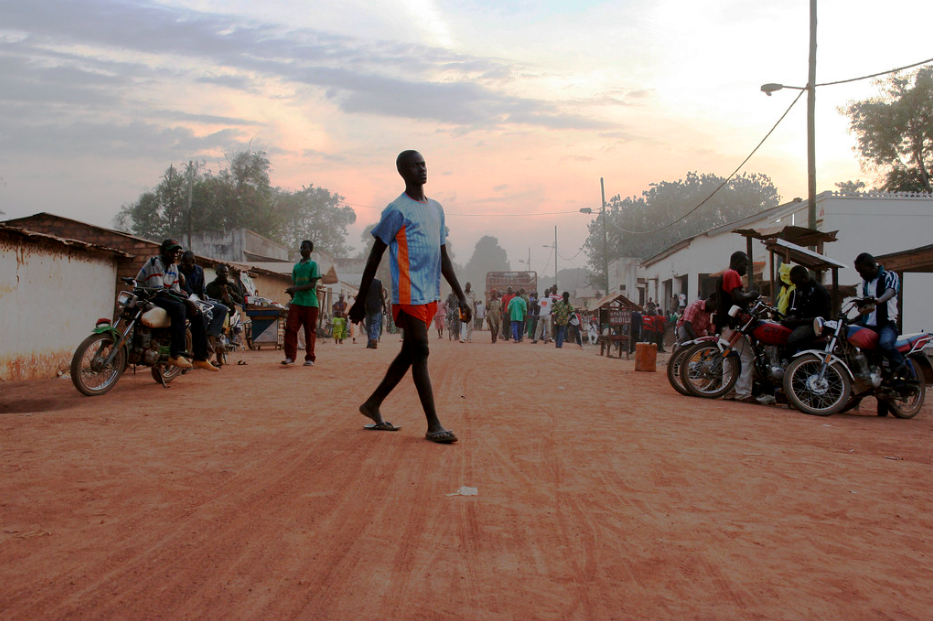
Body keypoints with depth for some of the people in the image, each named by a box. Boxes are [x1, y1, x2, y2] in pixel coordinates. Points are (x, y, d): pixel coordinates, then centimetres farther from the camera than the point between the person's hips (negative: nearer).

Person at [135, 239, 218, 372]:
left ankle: (200, 358, -6)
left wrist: (188, 302, -11)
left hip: (164, 298, 9)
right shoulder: (154, 262, -11)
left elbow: (176, 291, 12)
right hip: (147, 298, -9)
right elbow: (158, 290, -20)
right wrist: (185, 301, -23)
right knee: (179, 307, -34)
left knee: (197, 313, -4)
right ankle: (175, 355, -43)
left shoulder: (173, 268, 16)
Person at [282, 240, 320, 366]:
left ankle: (310, 358, 8)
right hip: (296, 302, 5)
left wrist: (296, 288, -18)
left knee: (310, 331, 0)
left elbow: (312, 284, -9)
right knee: (290, 328, -8)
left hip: (310, 303, -4)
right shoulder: (296, 266, 17)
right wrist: (291, 293, 6)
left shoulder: (313, 264, 1)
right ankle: (290, 356, -7)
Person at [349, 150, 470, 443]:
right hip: (408, 294, -8)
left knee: (409, 353, 12)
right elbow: (375, 257, -3)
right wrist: (360, 301, -2)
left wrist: (460, 297, 14)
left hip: (430, 295, 8)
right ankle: (433, 425, -5)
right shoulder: (397, 210, -5)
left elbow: (443, 258, 19)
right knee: (420, 353, -8)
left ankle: (373, 405, 26)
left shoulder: (436, 208, 17)